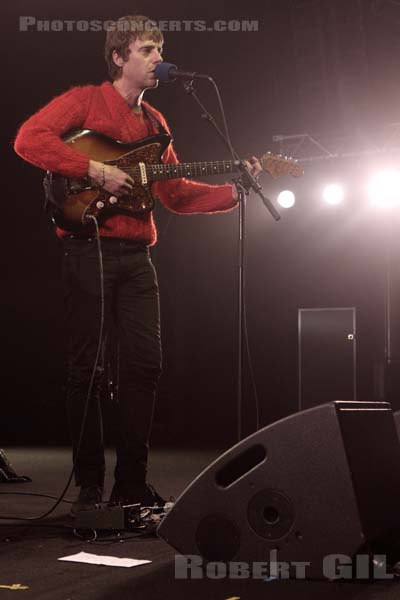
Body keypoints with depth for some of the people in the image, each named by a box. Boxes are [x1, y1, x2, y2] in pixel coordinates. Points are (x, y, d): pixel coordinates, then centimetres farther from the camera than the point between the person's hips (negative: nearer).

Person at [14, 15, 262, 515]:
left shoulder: (155, 123, 20)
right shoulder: (85, 100, 1)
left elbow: (177, 194, 20)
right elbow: (29, 139, -15)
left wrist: (236, 189, 8)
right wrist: (97, 170, -19)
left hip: (136, 254, 6)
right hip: (88, 248, -6)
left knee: (145, 364, 1)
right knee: (86, 369, -1)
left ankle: (131, 483, 10)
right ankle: (89, 484, 8)